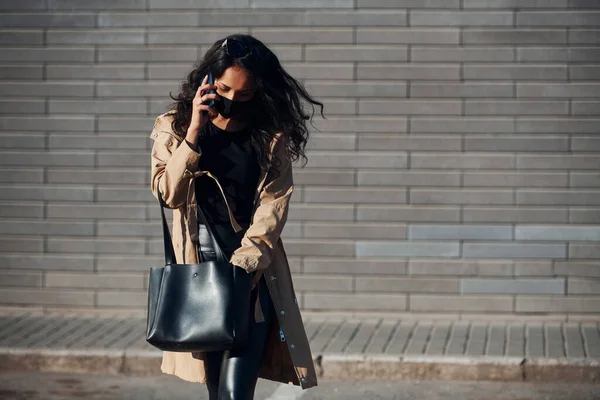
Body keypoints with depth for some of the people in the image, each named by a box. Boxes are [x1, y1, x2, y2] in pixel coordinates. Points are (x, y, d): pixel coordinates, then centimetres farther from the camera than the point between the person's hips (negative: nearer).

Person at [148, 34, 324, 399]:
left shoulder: (272, 135, 2)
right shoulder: (175, 127, 6)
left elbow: (275, 204, -5)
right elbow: (169, 193, -6)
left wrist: (243, 263, -17)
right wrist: (194, 131, -14)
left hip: (252, 273, -2)